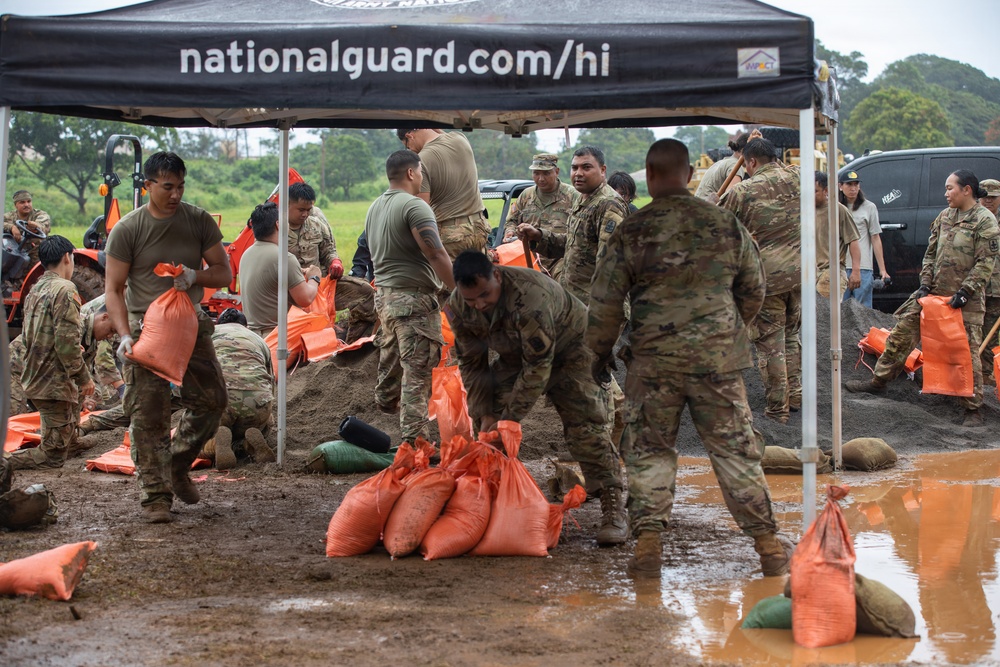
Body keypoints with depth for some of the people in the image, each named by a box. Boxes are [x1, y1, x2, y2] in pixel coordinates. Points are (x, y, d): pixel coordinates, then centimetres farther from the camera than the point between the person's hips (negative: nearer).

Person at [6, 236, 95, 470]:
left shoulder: (35, 290, 15)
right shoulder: (64, 289, -14)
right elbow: (67, 342, -21)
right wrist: (84, 378, -13)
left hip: (35, 378, 9)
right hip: (56, 383, -9)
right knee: (53, 455, -8)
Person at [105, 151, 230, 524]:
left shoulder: (199, 221, 2)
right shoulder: (127, 230, -7)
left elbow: (224, 273, 4)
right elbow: (113, 289, -7)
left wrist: (194, 276, -18)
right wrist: (125, 335, -20)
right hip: (145, 327, -4)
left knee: (211, 399, 5)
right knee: (148, 415, -6)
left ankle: (178, 466, 26)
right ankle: (155, 495, 1)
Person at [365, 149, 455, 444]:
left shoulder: (375, 207, 14)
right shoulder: (414, 205, -15)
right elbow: (436, 254, -22)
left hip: (384, 294, 9)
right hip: (413, 298, -9)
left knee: (390, 361, 20)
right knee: (417, 370, -8)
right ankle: (413, 439, -10)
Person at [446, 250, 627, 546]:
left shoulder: (529, 296, -40)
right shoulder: (458, 308, -19)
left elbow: (538, 366, -35)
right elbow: (472, 364, -6)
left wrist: (510, 418, -31)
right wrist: (484, 414, -15)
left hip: (567, 347, -6)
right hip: (514, 355, 6)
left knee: (584, 426, -18)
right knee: (491, 431, -4)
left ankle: (613, 506, -15)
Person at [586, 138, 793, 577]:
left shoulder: (630, 234, -7)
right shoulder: (726, 225, 0)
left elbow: (605, 303, -2)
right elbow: (753, 290, 12)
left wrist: (601, 352, 14)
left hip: (654, 362, -2)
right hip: (719, 359, 2)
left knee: (648, 452, 11)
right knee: (735, 451, 9)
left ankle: (648, 541, 5)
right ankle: (769, 545, 14)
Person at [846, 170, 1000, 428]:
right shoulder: (944, 216, 12)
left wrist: (965, 293, -18)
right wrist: (925, 283, 3)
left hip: (967, 299, -6)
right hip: (935, 291, 6)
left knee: (967, 351, -5)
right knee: (902, 332, 6)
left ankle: (973, 409, 4)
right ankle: (879, 381, 18)